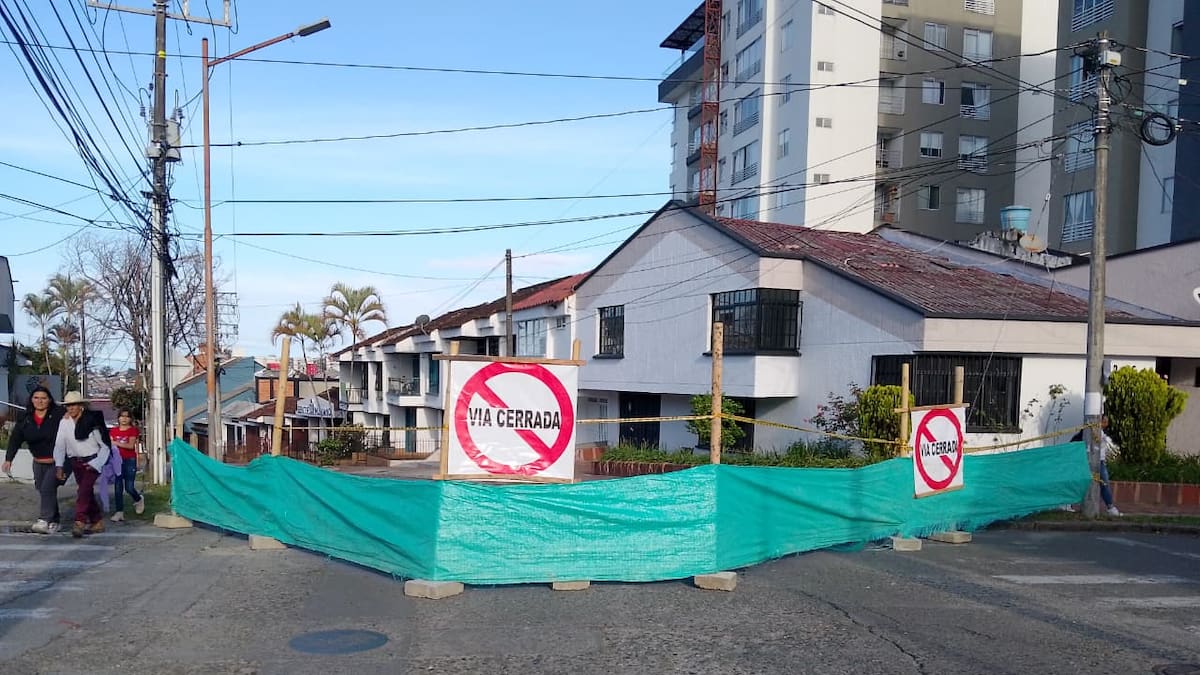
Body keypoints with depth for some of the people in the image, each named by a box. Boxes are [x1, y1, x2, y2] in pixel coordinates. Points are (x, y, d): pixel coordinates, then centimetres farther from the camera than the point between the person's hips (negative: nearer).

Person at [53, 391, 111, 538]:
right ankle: (97, 522, 21)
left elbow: (105, 446, -9)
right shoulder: (64, 422, -1)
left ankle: (79, 523, -23)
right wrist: (59, 465, -9)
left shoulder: (91, 421, -13)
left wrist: (95, 464, -15)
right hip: (75, 461, 5)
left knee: (84, 490, -19)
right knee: (87, 493, 11)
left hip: (91, 461, -5)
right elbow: (59, 445, 0)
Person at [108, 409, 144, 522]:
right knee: (117, 487, 0)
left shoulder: (133, 430, -2)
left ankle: (139, 499, 26)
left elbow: (131, 445, -14)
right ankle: (119, 512, 3)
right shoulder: (113, 431, 10)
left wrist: (116, 443, -19)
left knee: (129, 487, -5)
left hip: (129, 460, -4)